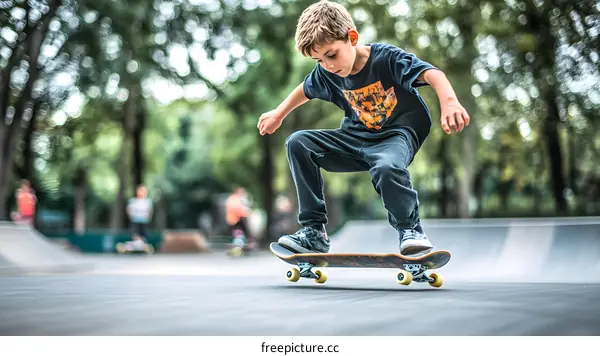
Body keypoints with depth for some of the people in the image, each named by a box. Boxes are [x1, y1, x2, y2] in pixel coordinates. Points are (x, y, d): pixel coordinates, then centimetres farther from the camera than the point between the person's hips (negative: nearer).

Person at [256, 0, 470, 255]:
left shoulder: (386, 57, -20)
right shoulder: (326, 73, -2)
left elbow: (431, 73, -34)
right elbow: (305, 90, 21)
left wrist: (449, 101, -55)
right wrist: (278, 115, 29)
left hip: (397, 134, -6)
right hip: (357, 139, 6)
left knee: (387, 168, -41)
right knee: (298, 143, -11)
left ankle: (410, 229, -10)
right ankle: (313, 230, -7)